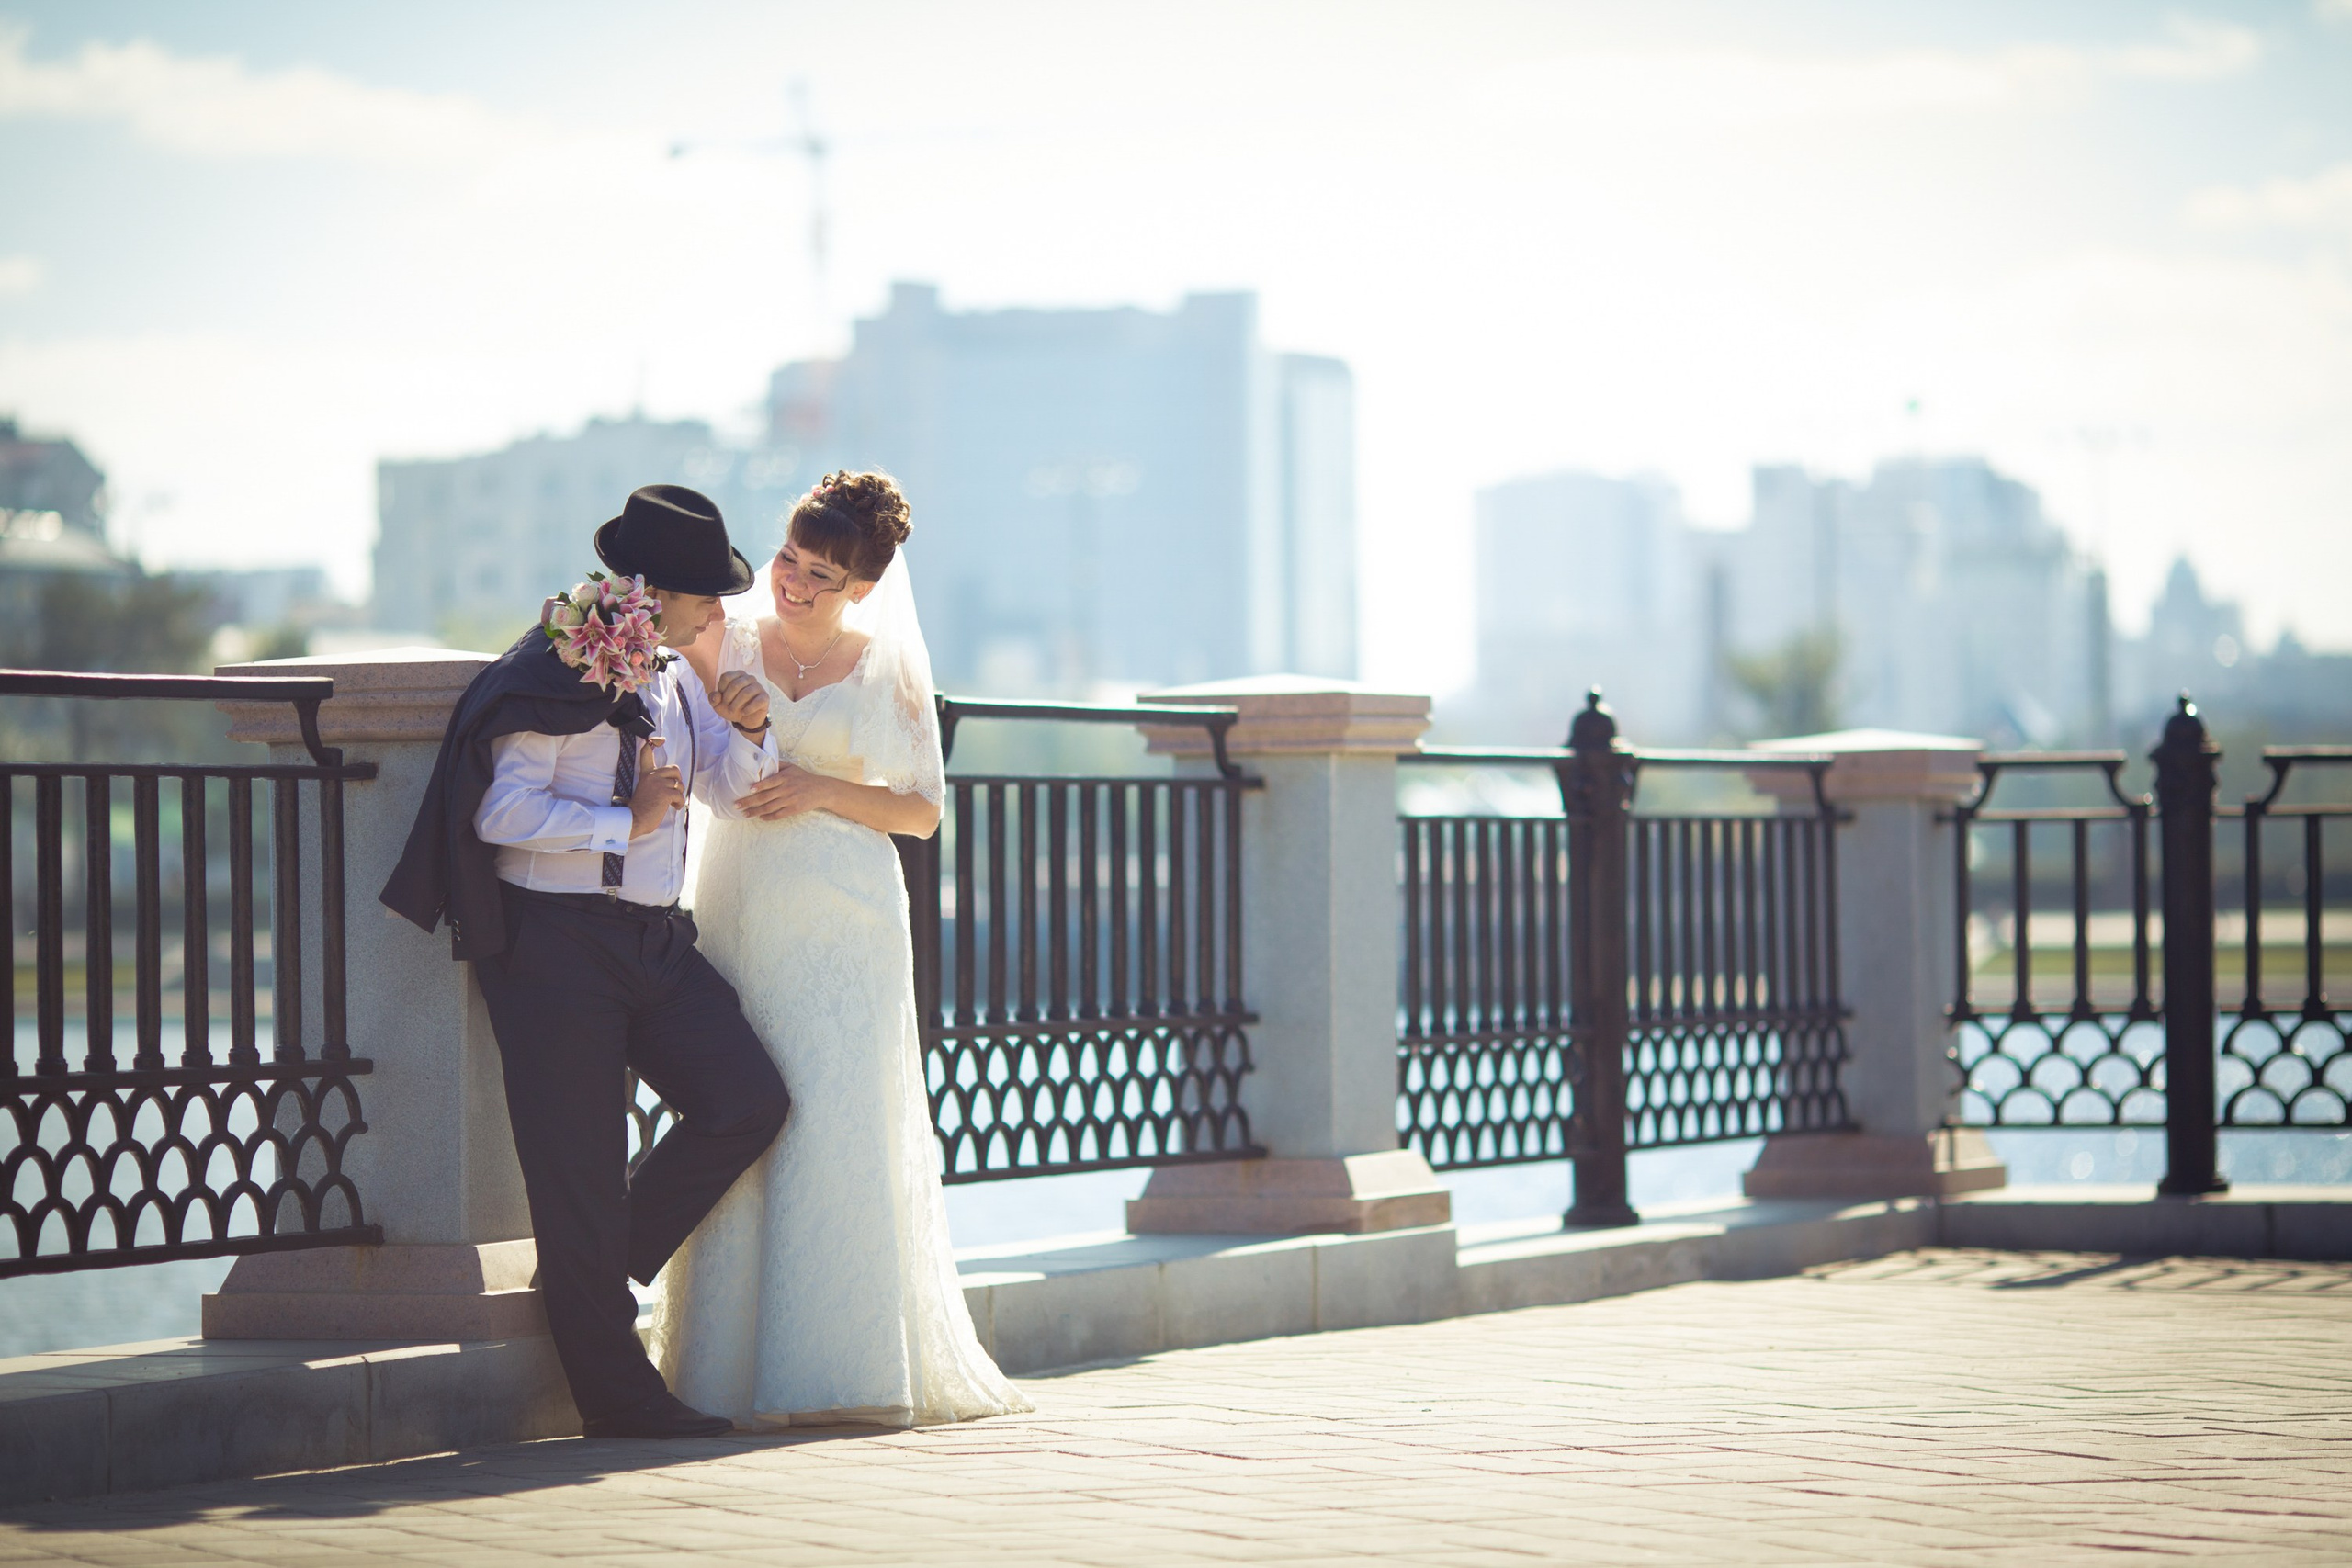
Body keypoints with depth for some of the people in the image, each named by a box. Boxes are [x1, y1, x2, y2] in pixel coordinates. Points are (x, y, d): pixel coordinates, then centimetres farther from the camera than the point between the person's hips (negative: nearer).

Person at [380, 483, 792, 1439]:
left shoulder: (672, 675, 15)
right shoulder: (551, 676, -12)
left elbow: (730, 790, 18)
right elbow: (502, 812, -18)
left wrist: (749, 732, -3)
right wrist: (626, 824, -17)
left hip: (653, 937, 8)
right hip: (557, 940, -8)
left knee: (749, 1102, -5)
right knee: (579, 1166, -4)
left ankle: (602, 1267, 13)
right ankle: (617, 1395, 1)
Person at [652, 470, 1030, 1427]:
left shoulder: (891, 671, 6)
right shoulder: (725, 645, 9)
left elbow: (922, 812, 6)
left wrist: (824, 790, -9)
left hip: (844, 925, -1)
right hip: (738, 912, 1)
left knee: (838, 1127, -8)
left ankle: (842, 1370, -4)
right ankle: (734, 1370, 1)